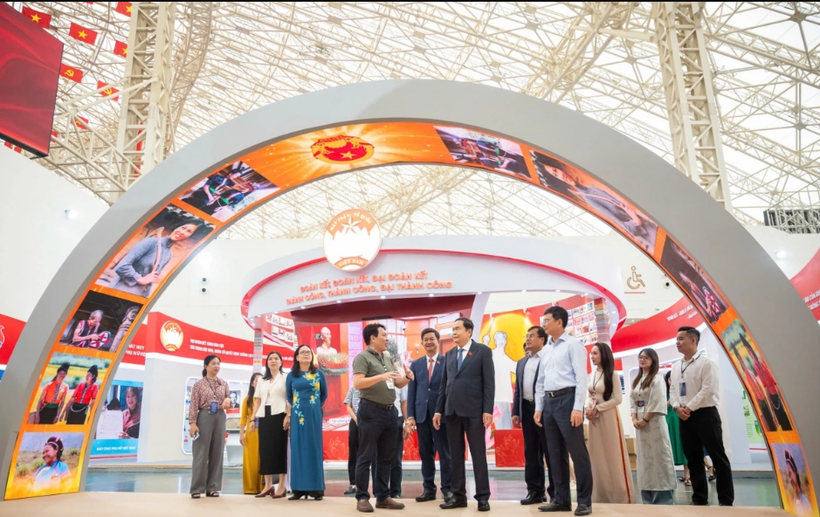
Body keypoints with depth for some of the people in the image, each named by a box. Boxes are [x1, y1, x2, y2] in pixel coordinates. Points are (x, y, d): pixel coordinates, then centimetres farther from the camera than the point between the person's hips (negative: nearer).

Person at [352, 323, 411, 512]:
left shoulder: (388, 359, 16)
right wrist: (381, 377, -24)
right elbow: (357, 383, -18)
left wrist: (407, 378, -3)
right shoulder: (363, 357, -7)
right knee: (366, 457, 1)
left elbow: (398, 384, 18)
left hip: (390, 411, 8)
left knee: (386, 457, 11)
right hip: (371, 411, -7)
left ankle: (383, 496, 20)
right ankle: (362, 497, 10)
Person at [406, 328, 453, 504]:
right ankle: (429, 489, 17)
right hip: (422, 413, 3)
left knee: (444, 452, 3)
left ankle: (447, 488, 12)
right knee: (425, 453, 8)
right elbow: (411, 391, 8)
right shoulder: (415, 364, 10)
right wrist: (410, 415, 1)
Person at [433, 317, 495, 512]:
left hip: (473, 410, -5)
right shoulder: (449, 354, 14)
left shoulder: (483, 351, 0)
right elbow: (444, 384, 14)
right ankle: (458, 495, 16)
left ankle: (483, 497, 9)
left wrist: (488, 410, -12)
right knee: (455, 455, 8)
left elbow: (489, 382, -5)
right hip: (452, 411, 5)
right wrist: (438, 410, 8)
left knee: (478, 454, 1)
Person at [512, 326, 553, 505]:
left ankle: (556, 492, 10)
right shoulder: (522, 362, 17)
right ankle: (535, 491, 16)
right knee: (530, 453, 9)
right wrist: (515, 412, 9)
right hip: (527, 410, 7)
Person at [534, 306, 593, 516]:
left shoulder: (573, 345, -4)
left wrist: (578, 407, -19)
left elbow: (581, 377, -12)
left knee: (577, 451, -4)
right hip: (549, 402, 8)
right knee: (555, 453, 10)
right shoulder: (547, 349, 17)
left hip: (566, 399, -7)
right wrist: (538, 408, 13)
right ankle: (561, 499, 17)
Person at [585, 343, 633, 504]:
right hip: (594, 418, 6)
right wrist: (587, 408, -8)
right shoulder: (592, 375, 10)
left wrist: (598, 409, -14)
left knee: (613, 457, -1)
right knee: (598, 458, 9)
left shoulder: (612, 375, -7)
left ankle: (621, 496, 10)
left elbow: (618, 399, -12)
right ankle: (602, 496, 17)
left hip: (608, 417, -6)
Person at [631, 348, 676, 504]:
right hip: (640, 423, 7)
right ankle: (648, 500, 15)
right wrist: (634, 419, -4)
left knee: (658, 458, -4)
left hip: (654, 423, -7)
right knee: (644, 459, 8)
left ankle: (664, 499, 3)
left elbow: (657, 403, -15)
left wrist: (644, 420, -15)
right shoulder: (637, 381, 15)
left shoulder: (656, 379, -7)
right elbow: (632, 401, 10)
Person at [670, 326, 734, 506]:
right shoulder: (676, 367, 13)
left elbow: (707, 389, -15)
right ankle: (699, 498, 18)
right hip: (684, 417, 7)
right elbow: (673, 390, 11)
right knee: (693, 459, 10)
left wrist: (689, 408, -16)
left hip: (705, 414, -6)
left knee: (718, 457, 0)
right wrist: (678, 407, -6)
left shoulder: (706, 362, -7)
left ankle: (726, 499, 8)